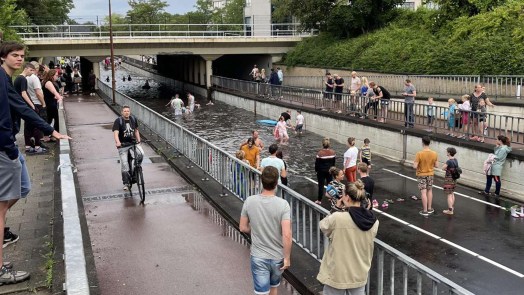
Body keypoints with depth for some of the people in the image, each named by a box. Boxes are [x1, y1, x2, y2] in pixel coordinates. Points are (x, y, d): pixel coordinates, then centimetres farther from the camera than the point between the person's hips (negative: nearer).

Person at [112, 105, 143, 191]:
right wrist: (117, 142, -43)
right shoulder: (118, 121, -13)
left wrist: (138, 140, 2)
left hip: (133, 142, 3)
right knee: (124, 164, -3)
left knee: (141, 153, -24)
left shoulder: (133, 119, 1)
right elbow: (116, 133, -26)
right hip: (122, 145, -3)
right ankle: (126, 183, 10)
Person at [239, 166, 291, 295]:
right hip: (277, 257, 0)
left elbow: (243, 228, 0)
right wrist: (287, 258, -10)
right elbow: (287, 235, -22)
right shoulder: (283, 204, -19)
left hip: (258, 257, 0)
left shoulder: (249, 201, -12)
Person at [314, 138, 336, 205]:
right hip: (329, 170, 4)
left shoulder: (320, 153, -20)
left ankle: (319, 200, 11)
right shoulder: (332, 152, -7)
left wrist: (316, 170, 4)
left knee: (321, 185, 5)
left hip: (321, 171, -3)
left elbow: (317, 163, -11)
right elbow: (333, 162, 4)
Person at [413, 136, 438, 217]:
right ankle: (429, 208, 27)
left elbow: (415, 166, -22)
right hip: (430, 174, 4)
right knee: (429, 191, 18)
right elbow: (436, 165, 0)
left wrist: (414, 162, -1)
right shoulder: (434, 154, -9)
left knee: (423, 192, 1)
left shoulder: (419, 154, -22)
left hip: (421, 175, -4)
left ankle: (425, 211, 5)